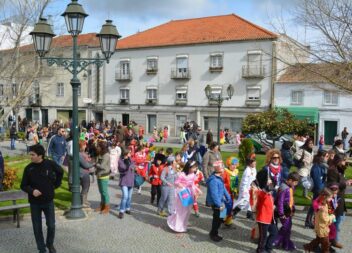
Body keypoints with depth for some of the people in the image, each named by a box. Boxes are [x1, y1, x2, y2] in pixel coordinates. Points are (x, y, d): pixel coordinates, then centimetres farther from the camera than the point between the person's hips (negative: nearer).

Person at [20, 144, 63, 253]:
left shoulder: (50, 164, -10)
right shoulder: (28, 168, -10)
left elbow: (60, 172, 11)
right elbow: (23, 185, -2)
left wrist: (56, 184, 7)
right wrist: (32, 191, -21)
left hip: (48, 201, 0)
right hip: (34, 203, 0)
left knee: (51, 225, 5)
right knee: (37, 227, 7)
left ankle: (50, 244, 31)